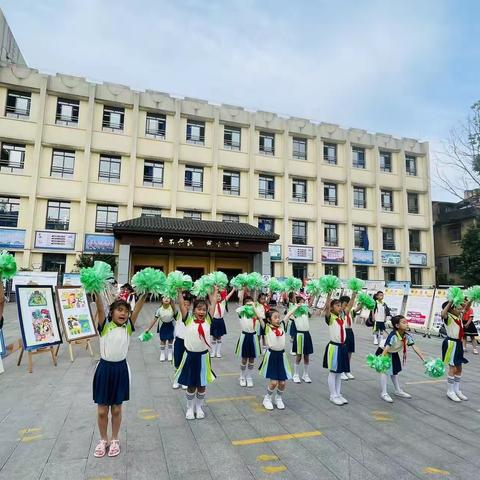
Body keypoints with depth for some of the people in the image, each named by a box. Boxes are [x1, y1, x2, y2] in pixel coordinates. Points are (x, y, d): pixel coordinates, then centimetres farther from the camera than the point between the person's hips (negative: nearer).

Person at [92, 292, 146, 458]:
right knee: (102, 410, 11)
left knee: (116, 409, 14)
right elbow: (100, 308, -22)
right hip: (104, 368, -1)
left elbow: (137, 309, -14)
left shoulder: (128, 327, -2)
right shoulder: (105, 326, -7)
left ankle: (114, 440, 34)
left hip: (121, 369, 1)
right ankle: (103, 440, 34)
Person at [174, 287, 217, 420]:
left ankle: (199, 407, 36)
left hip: (203, 356, 2)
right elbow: (181, 305, -13)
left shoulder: (208, 320, -2)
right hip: (190, 356, -2)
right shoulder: (188, 320, -7)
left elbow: (213, 303, 1)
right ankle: (190, 408, 34)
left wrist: (215, 291, 5)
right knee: (190, 385, 13)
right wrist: (179, 291, -15)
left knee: (202, 385, 14)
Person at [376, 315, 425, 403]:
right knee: (384, 370, -17)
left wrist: (424, 360, -22)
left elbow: (415, 348, -16)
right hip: (383, 352, -8)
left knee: (395, 371, 19)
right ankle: (384, 393, -11)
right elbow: (386, 348, -47)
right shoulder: (393, 336, -38)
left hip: (394, 354, 8)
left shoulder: (407, 336, -18)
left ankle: (398, 391, 34)